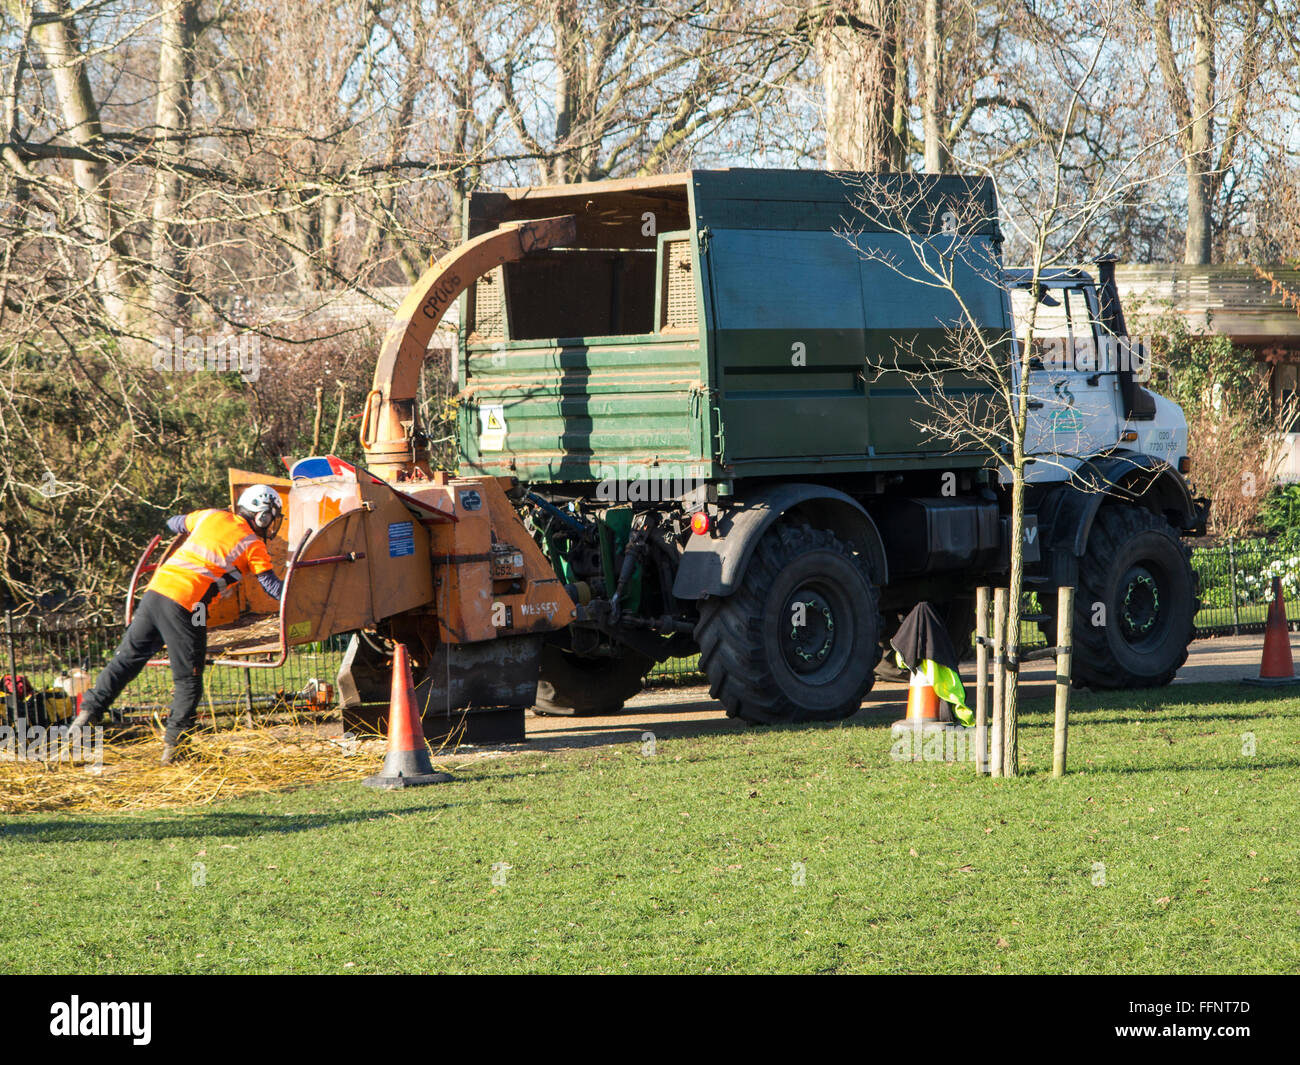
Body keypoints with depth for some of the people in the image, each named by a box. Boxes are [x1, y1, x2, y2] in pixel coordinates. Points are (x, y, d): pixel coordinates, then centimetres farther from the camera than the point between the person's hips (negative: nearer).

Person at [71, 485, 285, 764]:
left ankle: (88, 711, 9)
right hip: (185, 605, -6)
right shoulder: (253, 545, 4)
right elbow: (274, 588, 5)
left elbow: (173, 523, 36)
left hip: (155, 590, 6)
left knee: (126, 659, 15)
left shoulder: (212, 516, 18)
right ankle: (173, 746, 3)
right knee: (188, 680, 5)